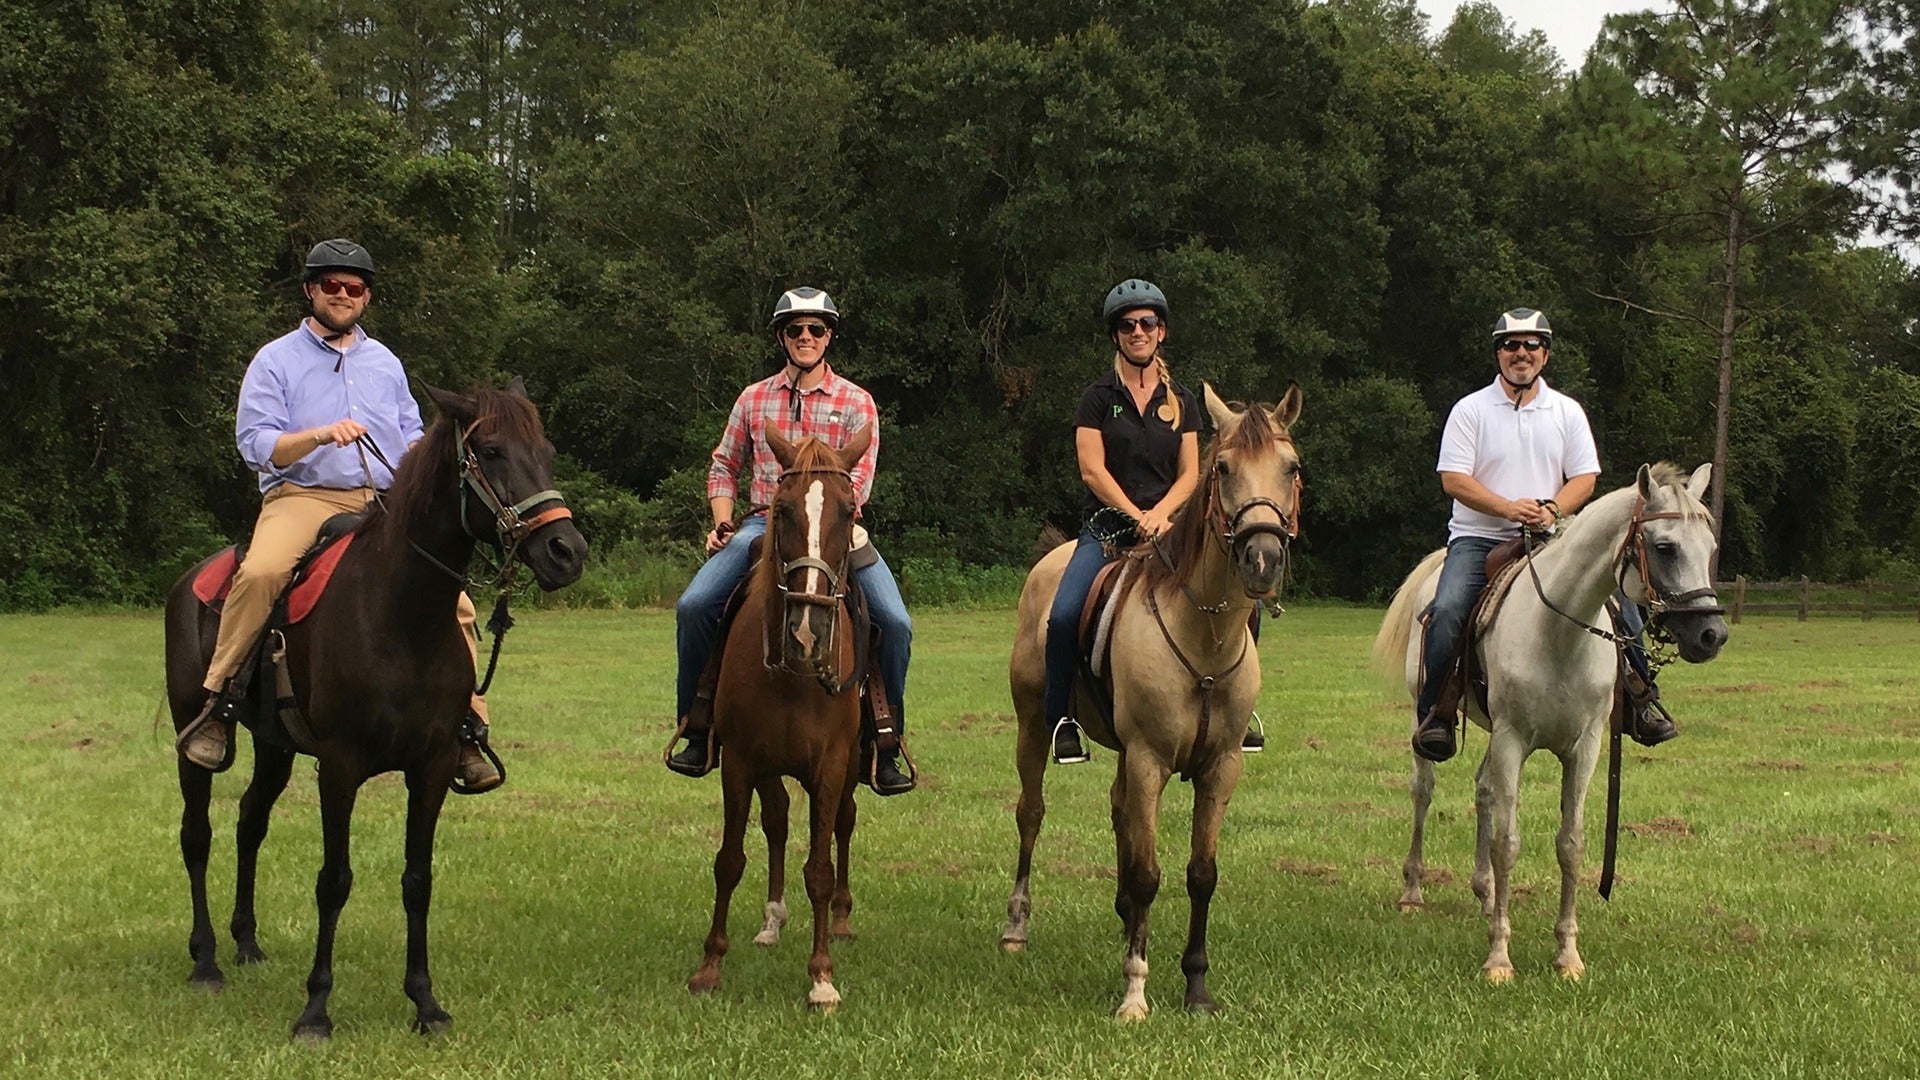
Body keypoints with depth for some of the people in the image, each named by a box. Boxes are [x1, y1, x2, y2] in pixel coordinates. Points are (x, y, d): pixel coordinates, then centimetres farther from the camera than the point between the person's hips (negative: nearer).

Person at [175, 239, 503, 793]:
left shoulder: (385, 363, 22)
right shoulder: (275, 361, 8)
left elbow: (412, 438, 23)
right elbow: (255, 444, -2)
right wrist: (321, 436, -18)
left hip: (384, 504, 4)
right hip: (302, 497, -3)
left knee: (449, 596, -16)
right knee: (261, 573, -34)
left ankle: (467, 730, -8)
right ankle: (217, 707, -24)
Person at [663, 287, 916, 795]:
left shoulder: (856, 402, 4)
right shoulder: (753, 399, 12)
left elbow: (858, 480, -5)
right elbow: (724, 466, 19)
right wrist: (722, 521, 1)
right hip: (762, 524, 2)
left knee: (895, 623, -21)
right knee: (693, 605, -20)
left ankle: (883, 746, -5)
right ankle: (700, 731, -4)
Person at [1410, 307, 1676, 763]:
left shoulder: (1567, 412, 11)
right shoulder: (1471, 410, 2)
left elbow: (1584, 478, 5)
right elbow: (1453, 479, -7)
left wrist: (1551, 510, -15)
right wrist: (1508, 508, -20)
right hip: (1478, 538, -2)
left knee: (1621, 598, -10)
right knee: (1447, 610, -27)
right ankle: (1434, 713, -16)